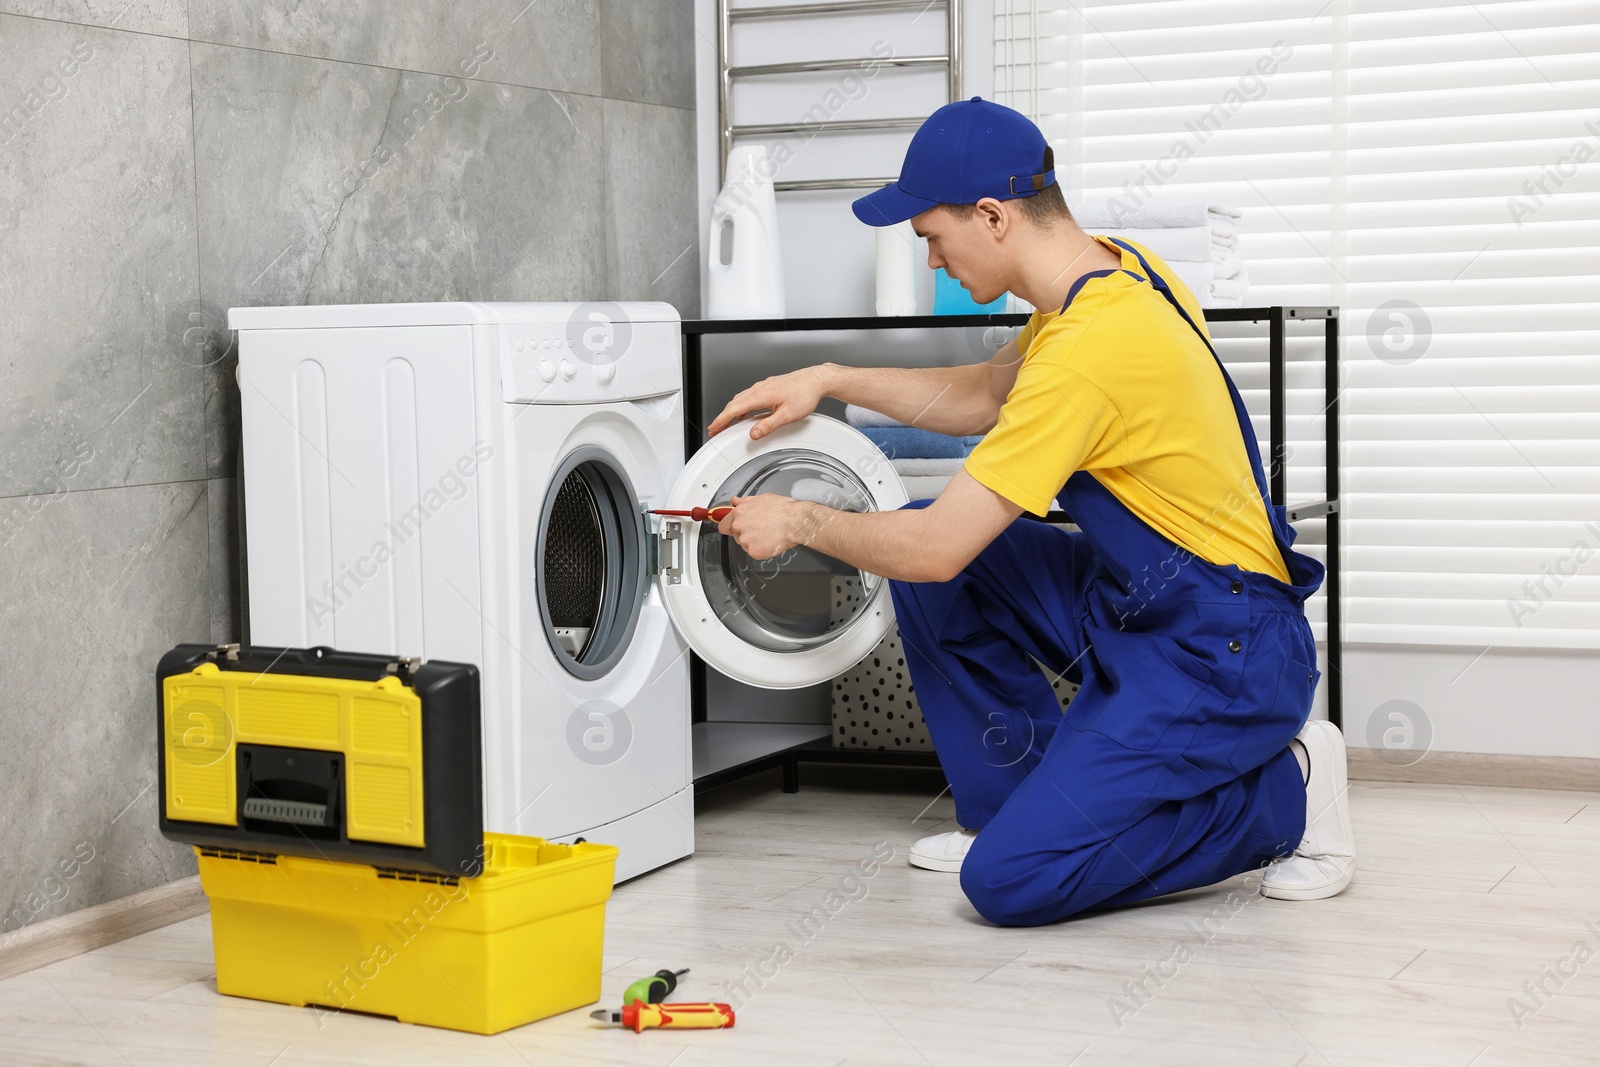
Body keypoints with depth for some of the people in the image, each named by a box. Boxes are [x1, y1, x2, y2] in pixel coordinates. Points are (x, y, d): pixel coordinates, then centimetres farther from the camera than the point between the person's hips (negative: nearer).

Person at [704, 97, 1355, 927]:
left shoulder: (1088, 351, -27)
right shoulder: (1119, 270, 3)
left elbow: (934, 548, -22)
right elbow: (983, 398, 21)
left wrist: (800, 522, -5)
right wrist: (831, 382, 13)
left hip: (1223, 658, -10)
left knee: (1010, 879, -17)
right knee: (920, 543, 6)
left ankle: (1280, 795, -1)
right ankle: (1023, 802, 15)